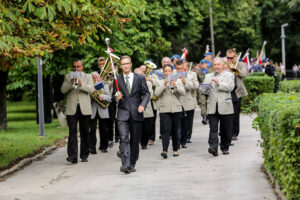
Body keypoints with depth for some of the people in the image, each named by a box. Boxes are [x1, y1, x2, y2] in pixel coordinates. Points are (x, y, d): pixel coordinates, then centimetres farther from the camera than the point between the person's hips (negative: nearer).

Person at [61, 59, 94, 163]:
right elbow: (63, 90, 1)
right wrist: (70, 83, -17)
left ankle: (84, 155, 13)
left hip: (84, 109, 1)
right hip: (72, 109, 0)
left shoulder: (88, 77, 11)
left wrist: (81, 84, -22)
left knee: (84, 133, 5)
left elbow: (91, 89, -5)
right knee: (72, 133, -8)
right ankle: (72, 156, -14)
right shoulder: (68, 77, 13)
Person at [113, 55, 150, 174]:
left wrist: (143, 104, -12)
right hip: (123, 114, -1)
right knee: (124, 138, -16)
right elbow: (114, 95, 11)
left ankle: (132, 164, 20)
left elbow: (146, 93, 5)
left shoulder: (140, 78, 6)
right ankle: (125, 165, -23)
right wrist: (117, 98, -13)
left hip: (136, 114, 1)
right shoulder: (117, 80, 7)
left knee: (135, 140, 7)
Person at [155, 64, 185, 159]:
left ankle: (175, 150, 17)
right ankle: (165, 150, -22)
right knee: (166, 130, -13)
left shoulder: (178, 81, 11)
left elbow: (183, 92, -2)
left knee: (175, 131, 6)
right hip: (164, 110, -1)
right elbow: (157, 93, -6)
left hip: (176, 109, 1)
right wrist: (164, 84, -15)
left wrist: (175, 86, -16)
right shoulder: (160, 82, 8)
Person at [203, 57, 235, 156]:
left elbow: (230, 87, -8)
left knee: (226, 129, 7)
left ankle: (225, 148, 20)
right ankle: (213, 148, -19)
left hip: (225, 107, -1)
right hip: (212, 107, 1)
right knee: (213, 128, -10)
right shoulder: (208, 76, 16)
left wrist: (219, 83, -19)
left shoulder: (229, 75, 7)